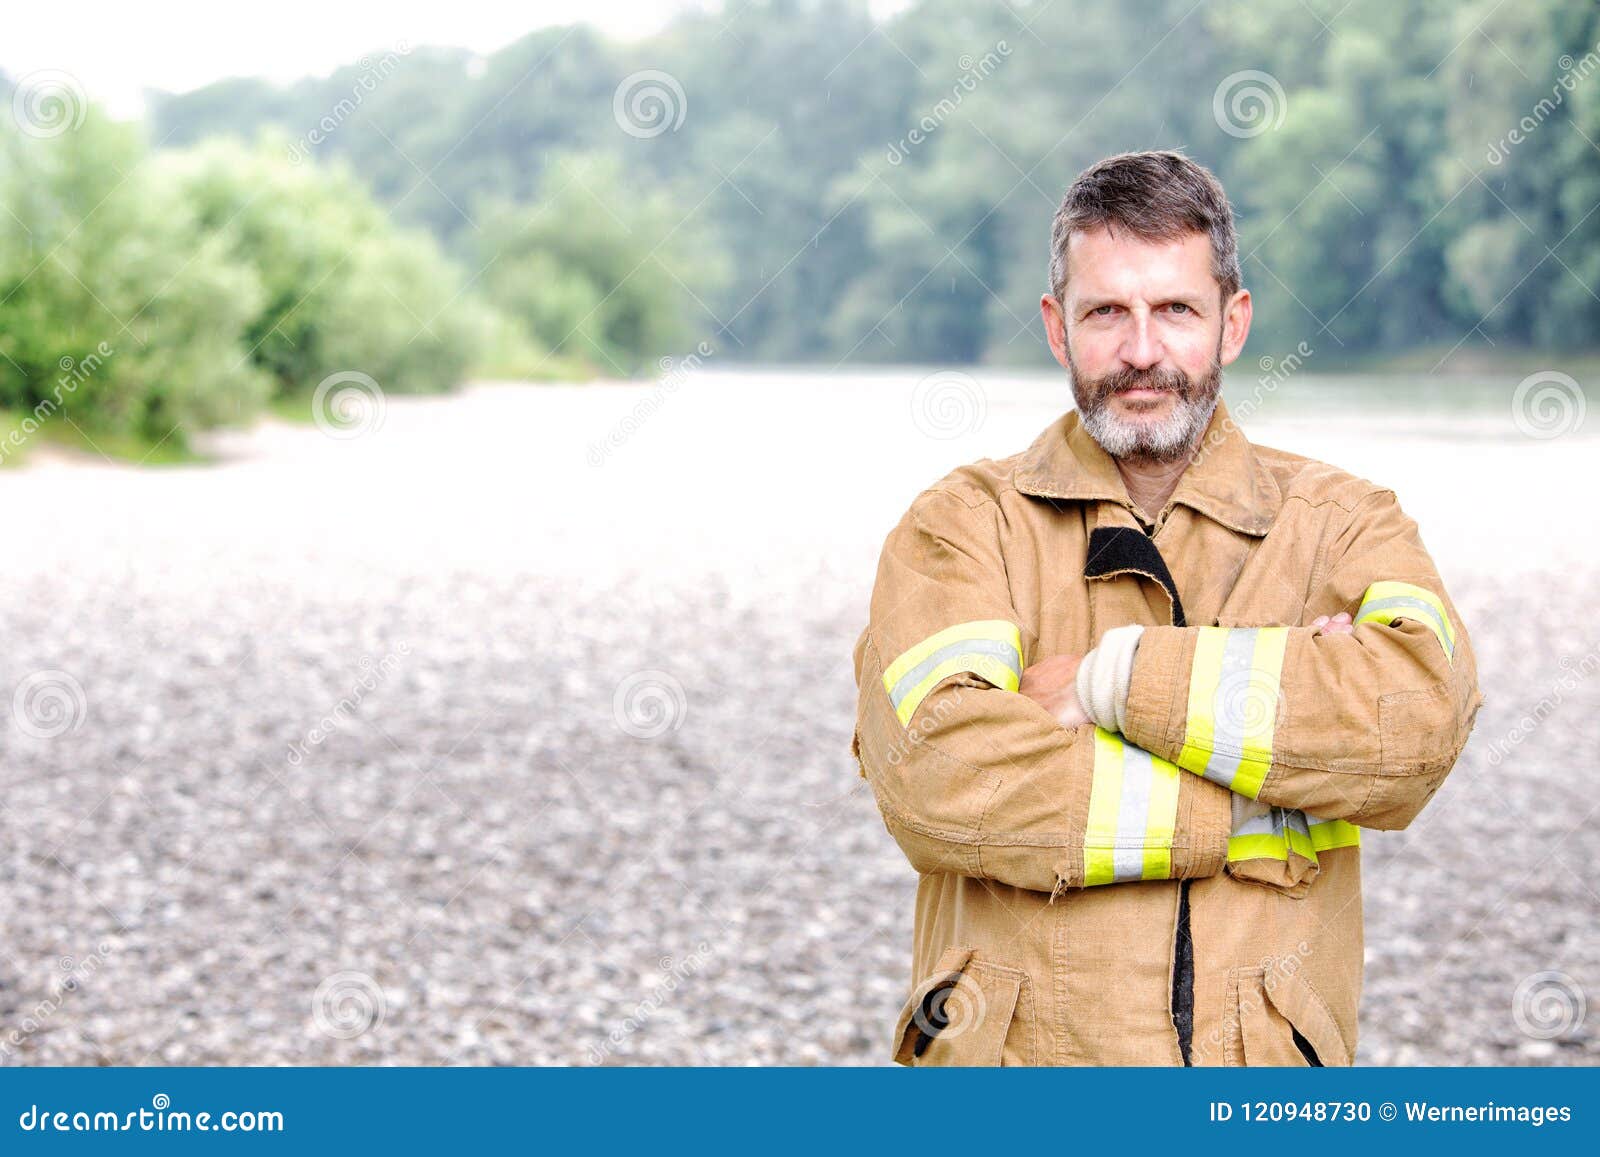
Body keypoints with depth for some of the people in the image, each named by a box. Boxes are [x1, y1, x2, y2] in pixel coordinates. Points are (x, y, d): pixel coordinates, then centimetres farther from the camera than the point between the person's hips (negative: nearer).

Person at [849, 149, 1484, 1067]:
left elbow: (1421, 716, -11)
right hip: (1018, 1048, 0)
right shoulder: (961, 527, 5)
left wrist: (1116, 677, -12)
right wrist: (1262, 800, -11)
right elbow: (934, 775, -13)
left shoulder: (1339, 523, 9)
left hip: (1266, 1060, 1)